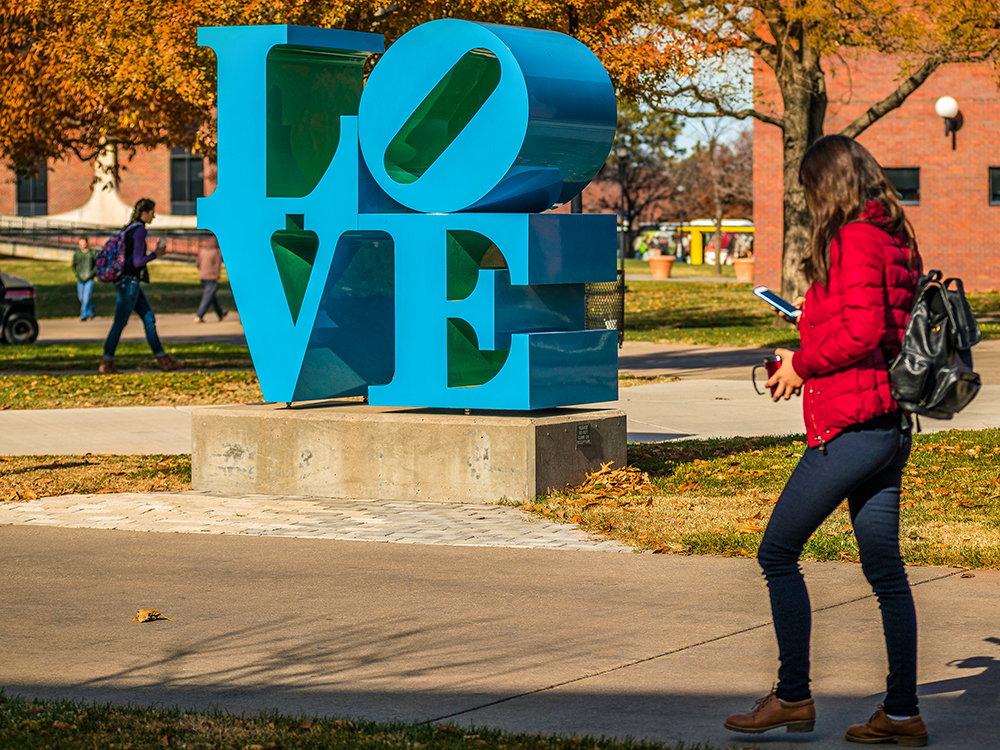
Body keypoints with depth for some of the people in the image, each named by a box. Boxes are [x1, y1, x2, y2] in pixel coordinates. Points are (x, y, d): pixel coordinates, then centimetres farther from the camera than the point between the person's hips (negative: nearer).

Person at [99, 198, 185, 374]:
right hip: (129, 281, -10)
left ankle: (163, 360, 11)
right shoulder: (139, 230, -14)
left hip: (128, 281, 10)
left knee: (149, 318, 10)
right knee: (120, 323, -3)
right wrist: (156, 255, -6)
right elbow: (137, 261, -19)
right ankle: (106, 364, 2)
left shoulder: (130, 228, 14)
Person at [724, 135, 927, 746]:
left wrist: (801, 363, -8)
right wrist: (814, 343, 17)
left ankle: (793, 696, 2)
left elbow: (861, 334, -22)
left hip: (849, 426, -9)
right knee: (885, 568, 10)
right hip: (891, 425, 9)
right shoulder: (895, 242, 15)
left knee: (778, 553, 0)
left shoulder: (851, 242, -13)